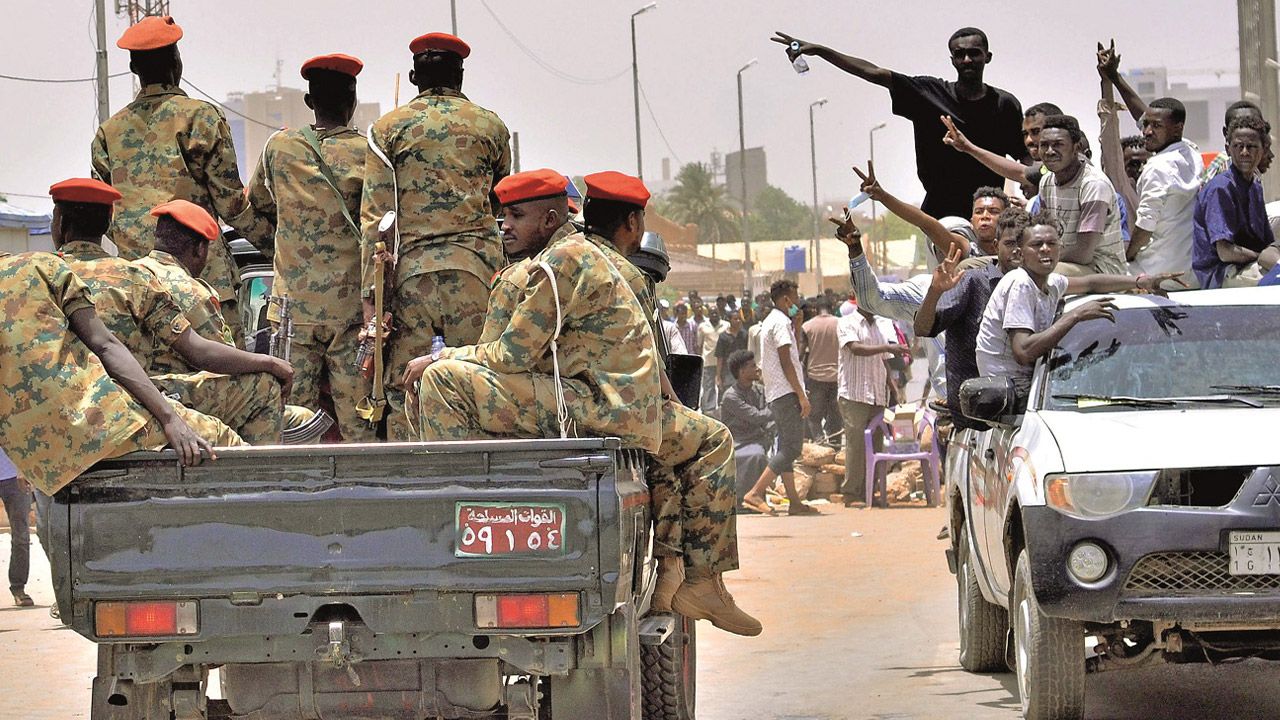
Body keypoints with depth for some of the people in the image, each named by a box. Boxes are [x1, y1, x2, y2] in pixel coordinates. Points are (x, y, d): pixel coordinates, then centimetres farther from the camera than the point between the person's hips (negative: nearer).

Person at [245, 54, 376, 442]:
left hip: (293, 304, 2)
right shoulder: (368, 153, -3)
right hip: (350, 305, -2)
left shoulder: (279, 147, 5)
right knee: (358, 423, -2)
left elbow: (256, 205, 22)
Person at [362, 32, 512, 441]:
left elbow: (374, 218, 1)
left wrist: (371, 300, -1)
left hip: (410, 267, -1)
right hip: (476, 265, 1)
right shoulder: (491, 126, 11)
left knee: (401, 389, 0)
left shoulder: (388, 128, 7)